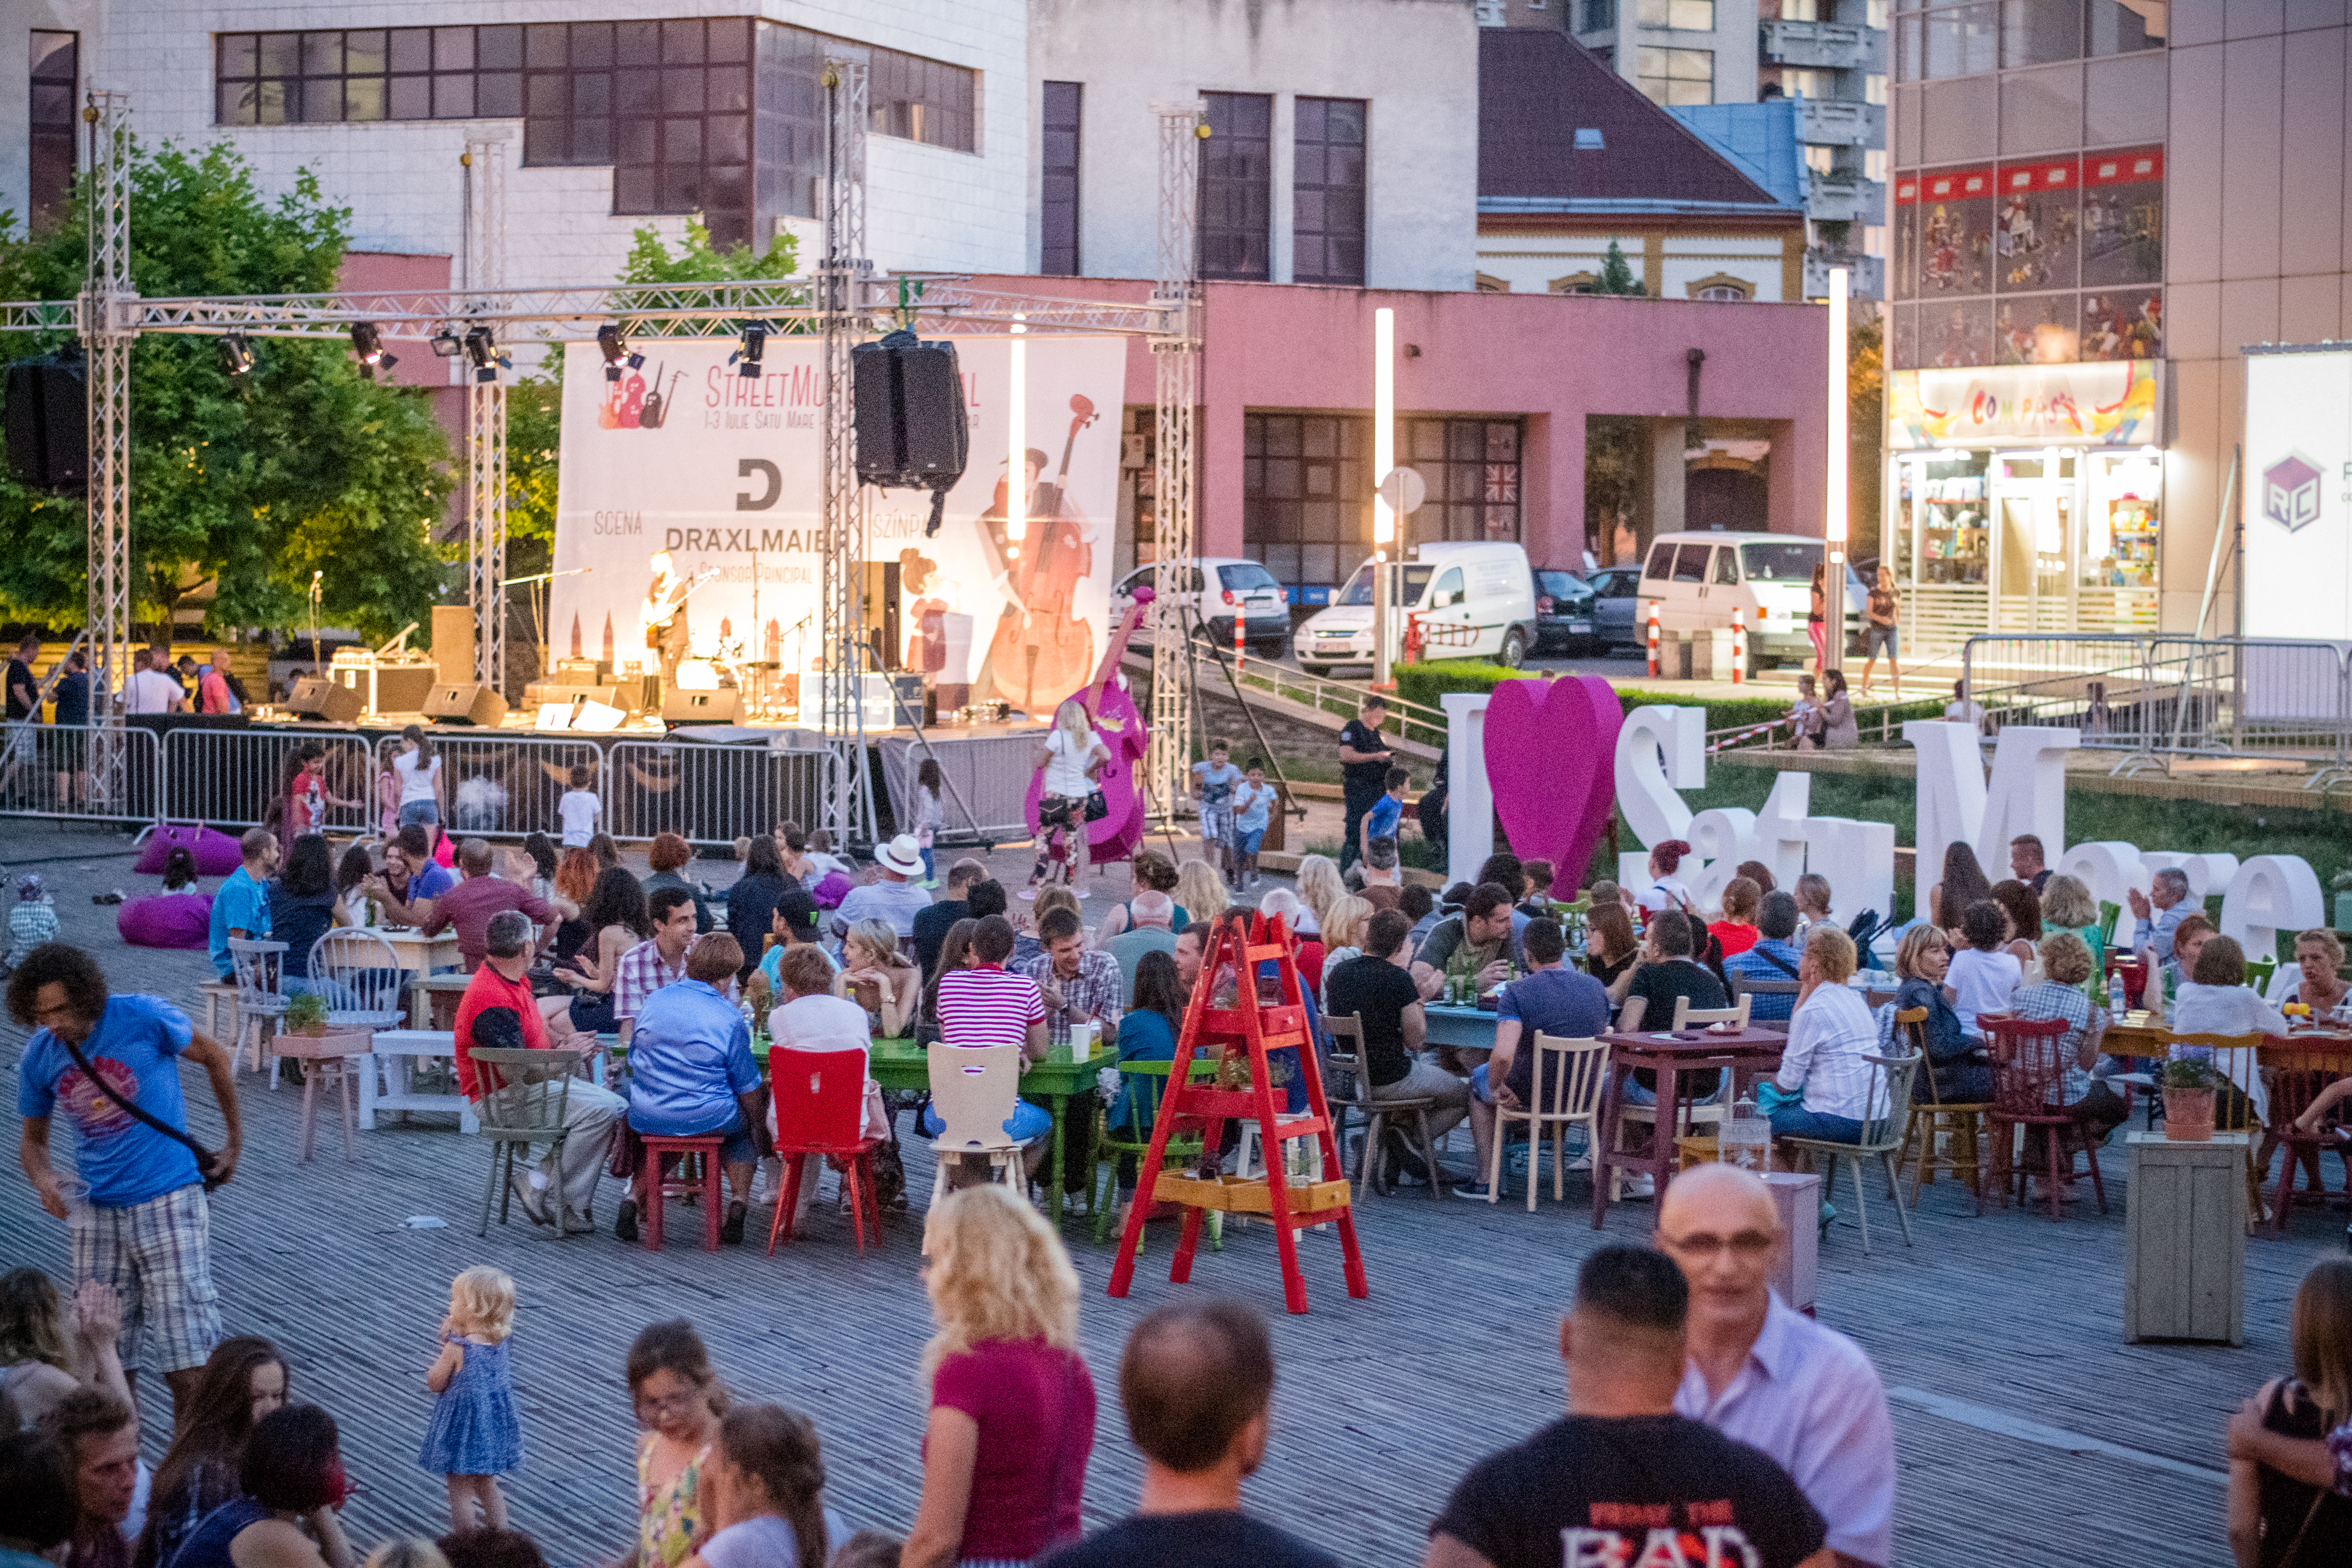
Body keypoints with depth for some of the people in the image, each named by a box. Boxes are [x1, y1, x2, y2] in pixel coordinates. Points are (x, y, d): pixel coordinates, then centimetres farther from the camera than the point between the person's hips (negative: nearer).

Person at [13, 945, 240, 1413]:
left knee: (187, 1366, -9)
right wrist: (43, 1178, -7)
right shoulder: (39, 1057, 1)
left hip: (168, 1204, -4)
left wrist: (234, 1140, 12)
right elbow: (32, 1139, 15)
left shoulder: (143, 1018, -11)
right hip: (98, 1216, 4)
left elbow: (214, 1057, 6)